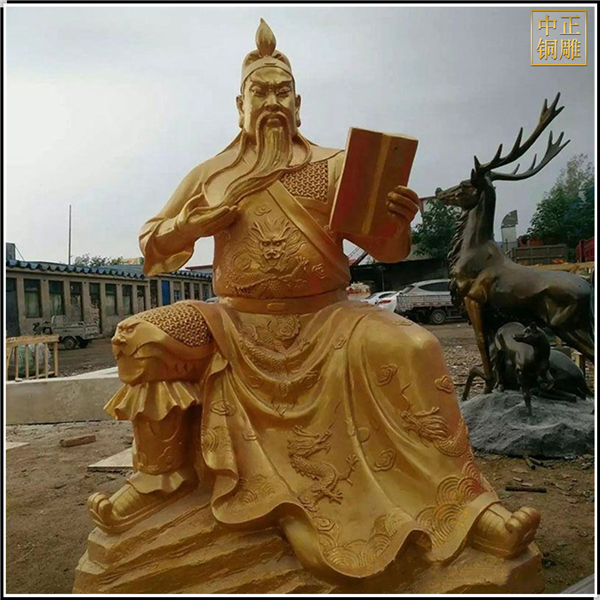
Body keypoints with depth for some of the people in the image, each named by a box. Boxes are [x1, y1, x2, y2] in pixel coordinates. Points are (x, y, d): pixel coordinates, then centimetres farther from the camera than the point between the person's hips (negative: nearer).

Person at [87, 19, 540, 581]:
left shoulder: (335, 167, 7)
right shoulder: (210, 175, 10)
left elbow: (387, 251, 1)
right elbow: (151, 249, 12)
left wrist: (399, 221, -22)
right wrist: (191, 223, -9)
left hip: (326, 323, -1)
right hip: (239, 327, 2)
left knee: (411, 349, -27)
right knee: (138, 338, -18)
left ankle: (462, 504, -11)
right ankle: (162, 474, 2)